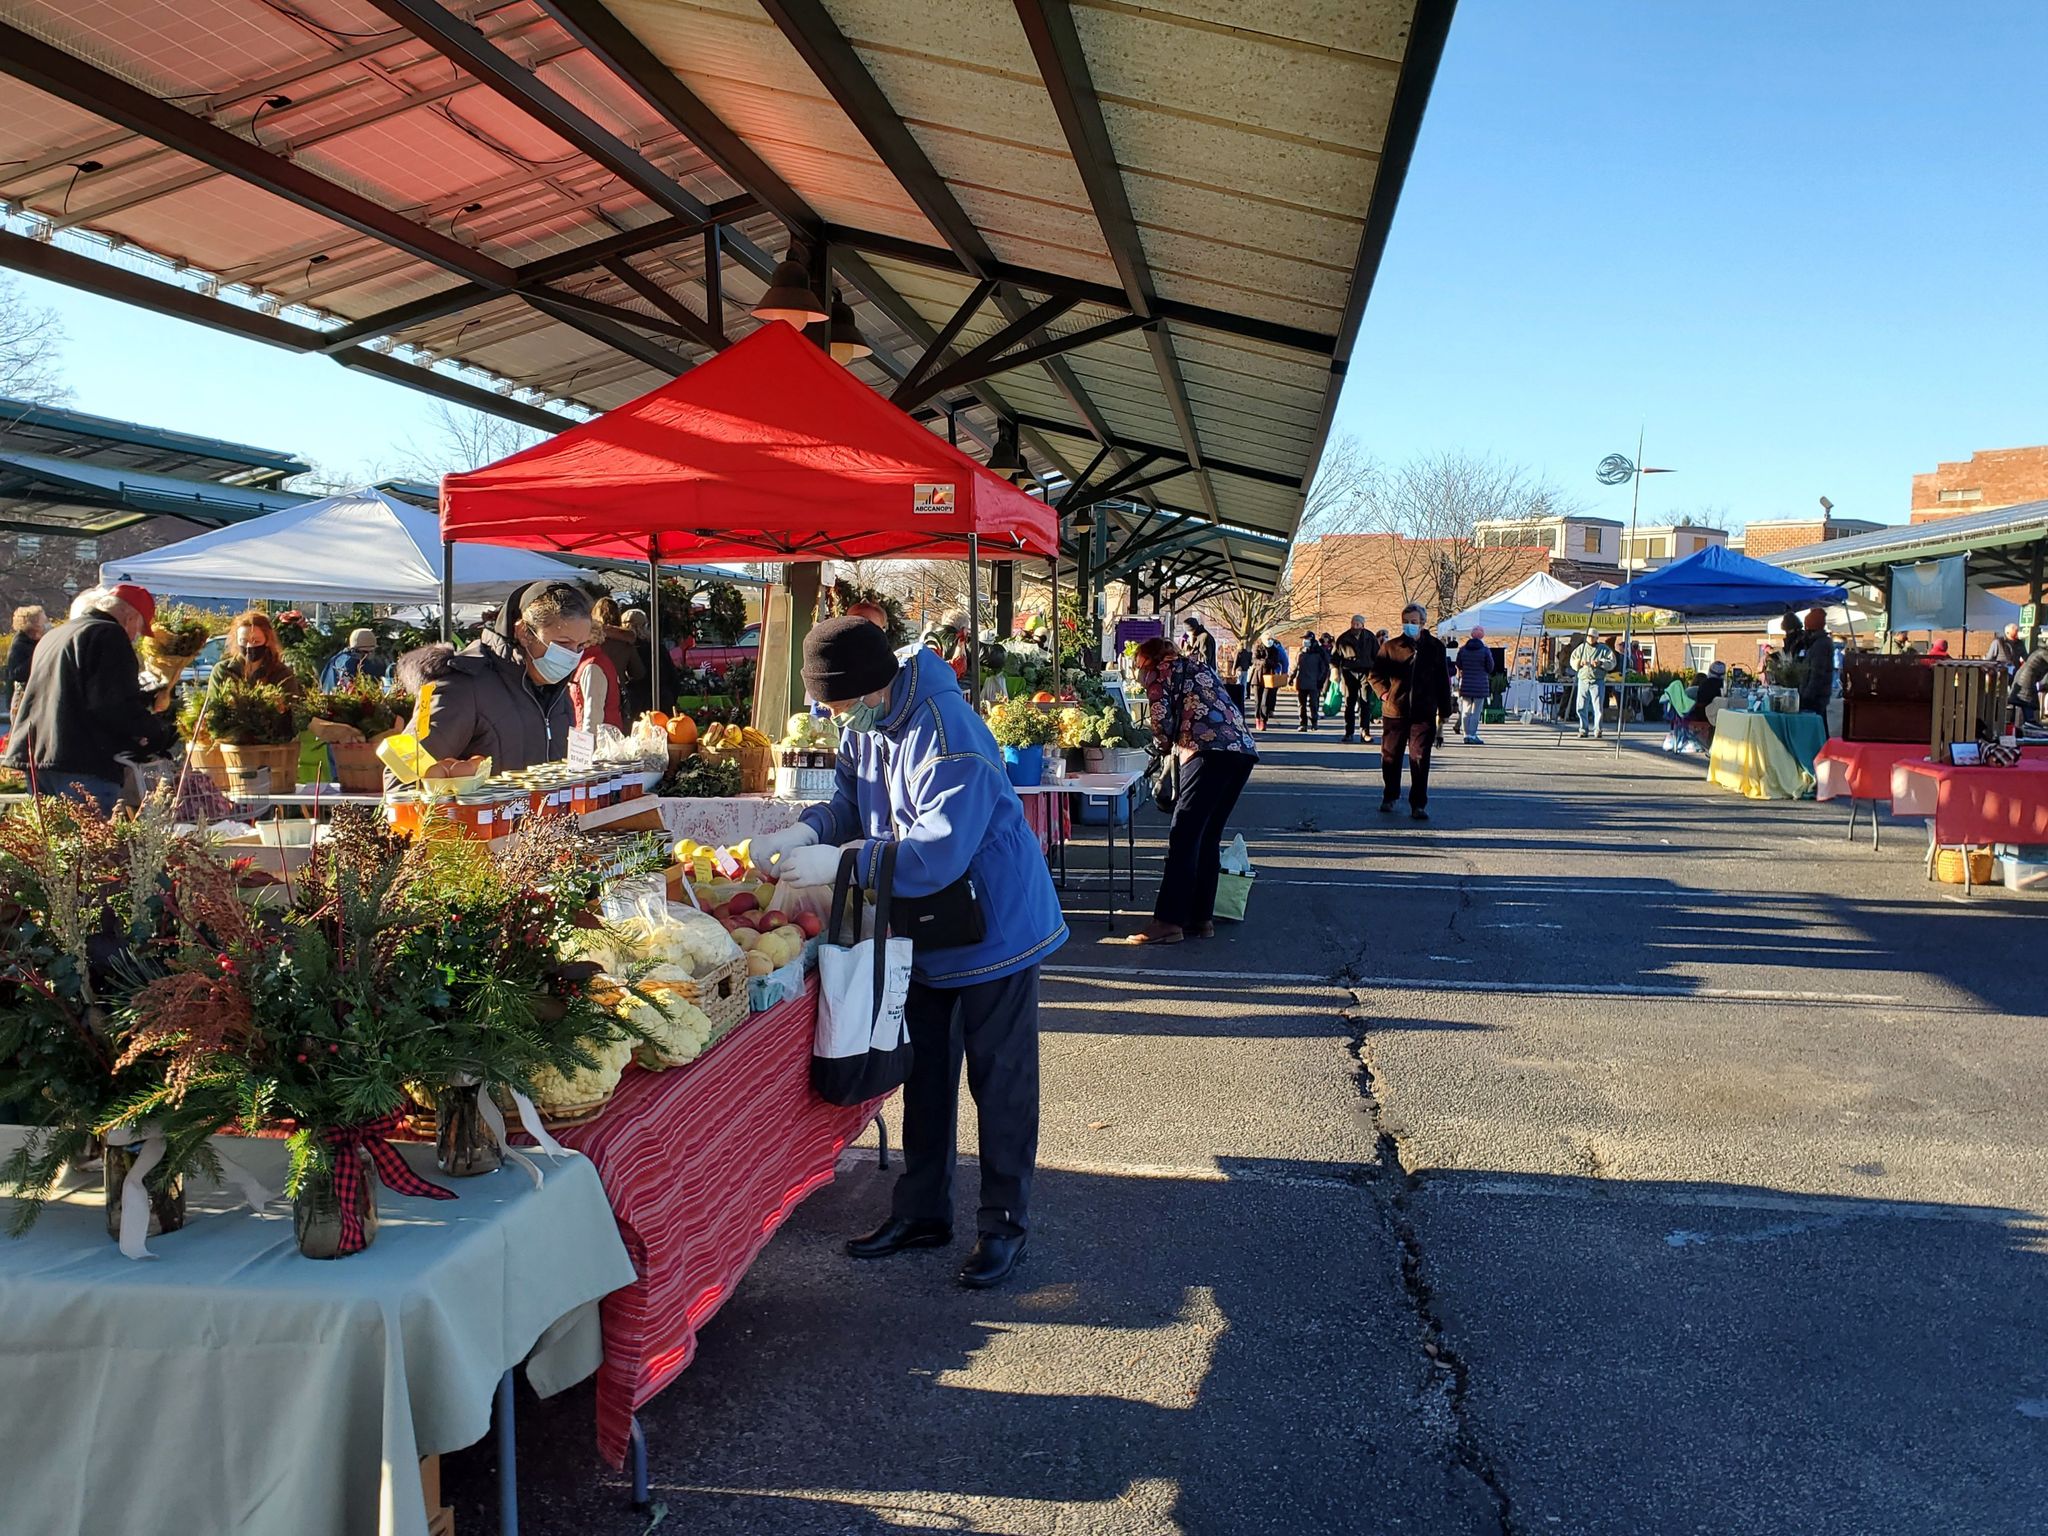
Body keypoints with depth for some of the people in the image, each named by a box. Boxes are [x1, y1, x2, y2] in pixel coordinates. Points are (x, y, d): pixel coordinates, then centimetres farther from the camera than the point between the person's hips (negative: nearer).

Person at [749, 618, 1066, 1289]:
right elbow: (852, 802, 7)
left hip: (994, 926, -9)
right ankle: (922, 1211, 33)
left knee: (999, 1082, 4)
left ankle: (1005, 1223, 19)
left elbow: (939, 852, -36)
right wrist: (803, 833, -14)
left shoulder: (948, 736, -30)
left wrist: (838, 862, -37)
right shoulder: (863, 727, -3)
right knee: (924, 1075, 18)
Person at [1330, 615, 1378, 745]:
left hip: (1365, 672, 0)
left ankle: (1365, 732, 0)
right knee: (1349, 704, 3)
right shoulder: (1343, 639, 1)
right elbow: (1335, 656, 5)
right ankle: (1348, 733, 7)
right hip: (1349, 672, 0)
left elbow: (1377, 655, 11)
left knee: (1366, 704, -4)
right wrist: (1336, 672, -2)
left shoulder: (1370, 638, 3)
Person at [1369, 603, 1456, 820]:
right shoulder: (1391, 647, 2)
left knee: (1420, 760, -3)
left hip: (1424, 714, -1)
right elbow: (1376, 674, 11)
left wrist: (1444, 710, 10)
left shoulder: (1435, 647, 5)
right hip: (1394, 711, 1)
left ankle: (1418, 804, 2)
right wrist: (1384, 692, -4)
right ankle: (1390, 796, 29)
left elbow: (1443, 680, 10)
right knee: (1391, 757, 10)